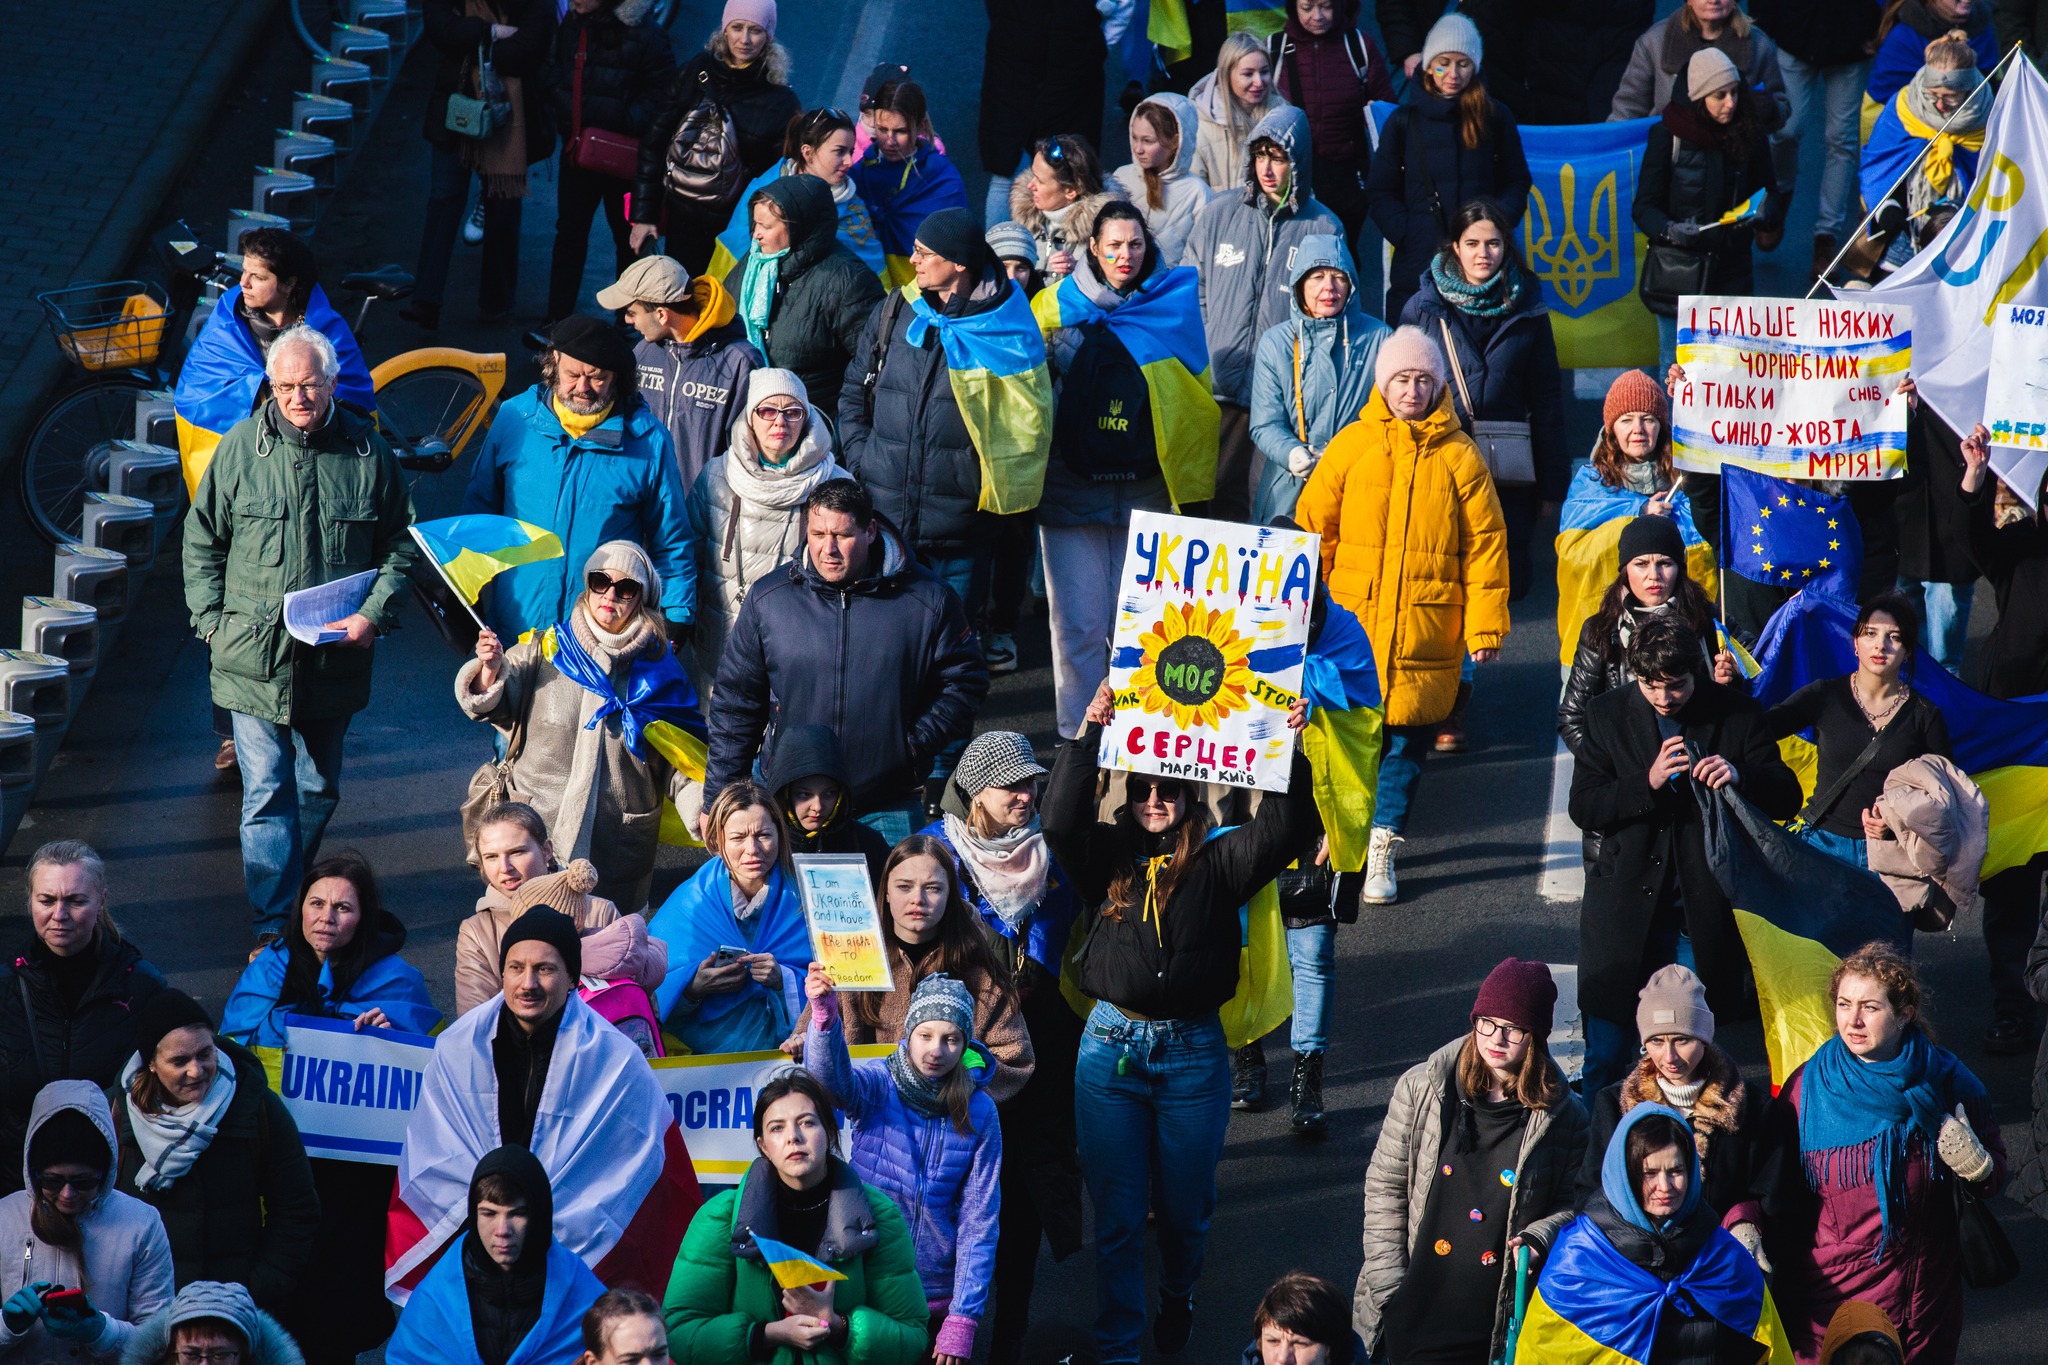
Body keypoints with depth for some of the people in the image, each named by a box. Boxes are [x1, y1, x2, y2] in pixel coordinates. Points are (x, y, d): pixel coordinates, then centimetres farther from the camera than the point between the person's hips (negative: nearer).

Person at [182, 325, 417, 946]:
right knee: (267, 793, -5)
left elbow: (400, 543, 8)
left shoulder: (369, 451, -1)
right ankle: (272, 925, -3)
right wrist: (211, 621, -1)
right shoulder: (241, 447, -3)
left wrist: (374, 614, -4)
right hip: (255, 656, -2)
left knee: (319, 790, 15)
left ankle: (291, 891, 34)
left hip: (335, 656, 2)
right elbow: (202, 540, 7)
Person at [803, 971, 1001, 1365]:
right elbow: (831, 1074, -33)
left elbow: (979, 1223, -4)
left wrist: (962, 1320, -10)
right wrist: (824, 1013, -54)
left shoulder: (979, 1113, -5)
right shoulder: (878, 1085, -9)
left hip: (936, 1298, 1)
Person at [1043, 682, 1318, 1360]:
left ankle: (1178, 1297, 43)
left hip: (1193, 1054, 0)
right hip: (1111, 1047, 0)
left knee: (1184, 1204, 14)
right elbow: (1062, 820, -12)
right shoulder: (1108, 857, 4)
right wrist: (1088, 735, -15)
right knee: (1116, 1211, 4)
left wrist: (1287, 753, -20)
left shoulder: (1217, 860, 3)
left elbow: (1283, 833, -10)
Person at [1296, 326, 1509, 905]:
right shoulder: (1351, 446, 4)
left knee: (1407, 735, 2)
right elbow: (1312, 527, 8)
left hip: (1425, 632, 0)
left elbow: (1485, 544, 3)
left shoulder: (1459, 456, 3)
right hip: (1352, 621, 0)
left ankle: (1381, 845, 14)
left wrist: (1485, 624, -1)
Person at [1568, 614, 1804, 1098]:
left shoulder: (1737, 714, -2)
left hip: (1705, 911, -1)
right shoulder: (1609, 714, 1)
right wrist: (1648, 782, -21)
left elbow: (1786, 799, -2)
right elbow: (1583, 807, -5)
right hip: (1625, 908, 1)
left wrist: (1739, 776, -23)